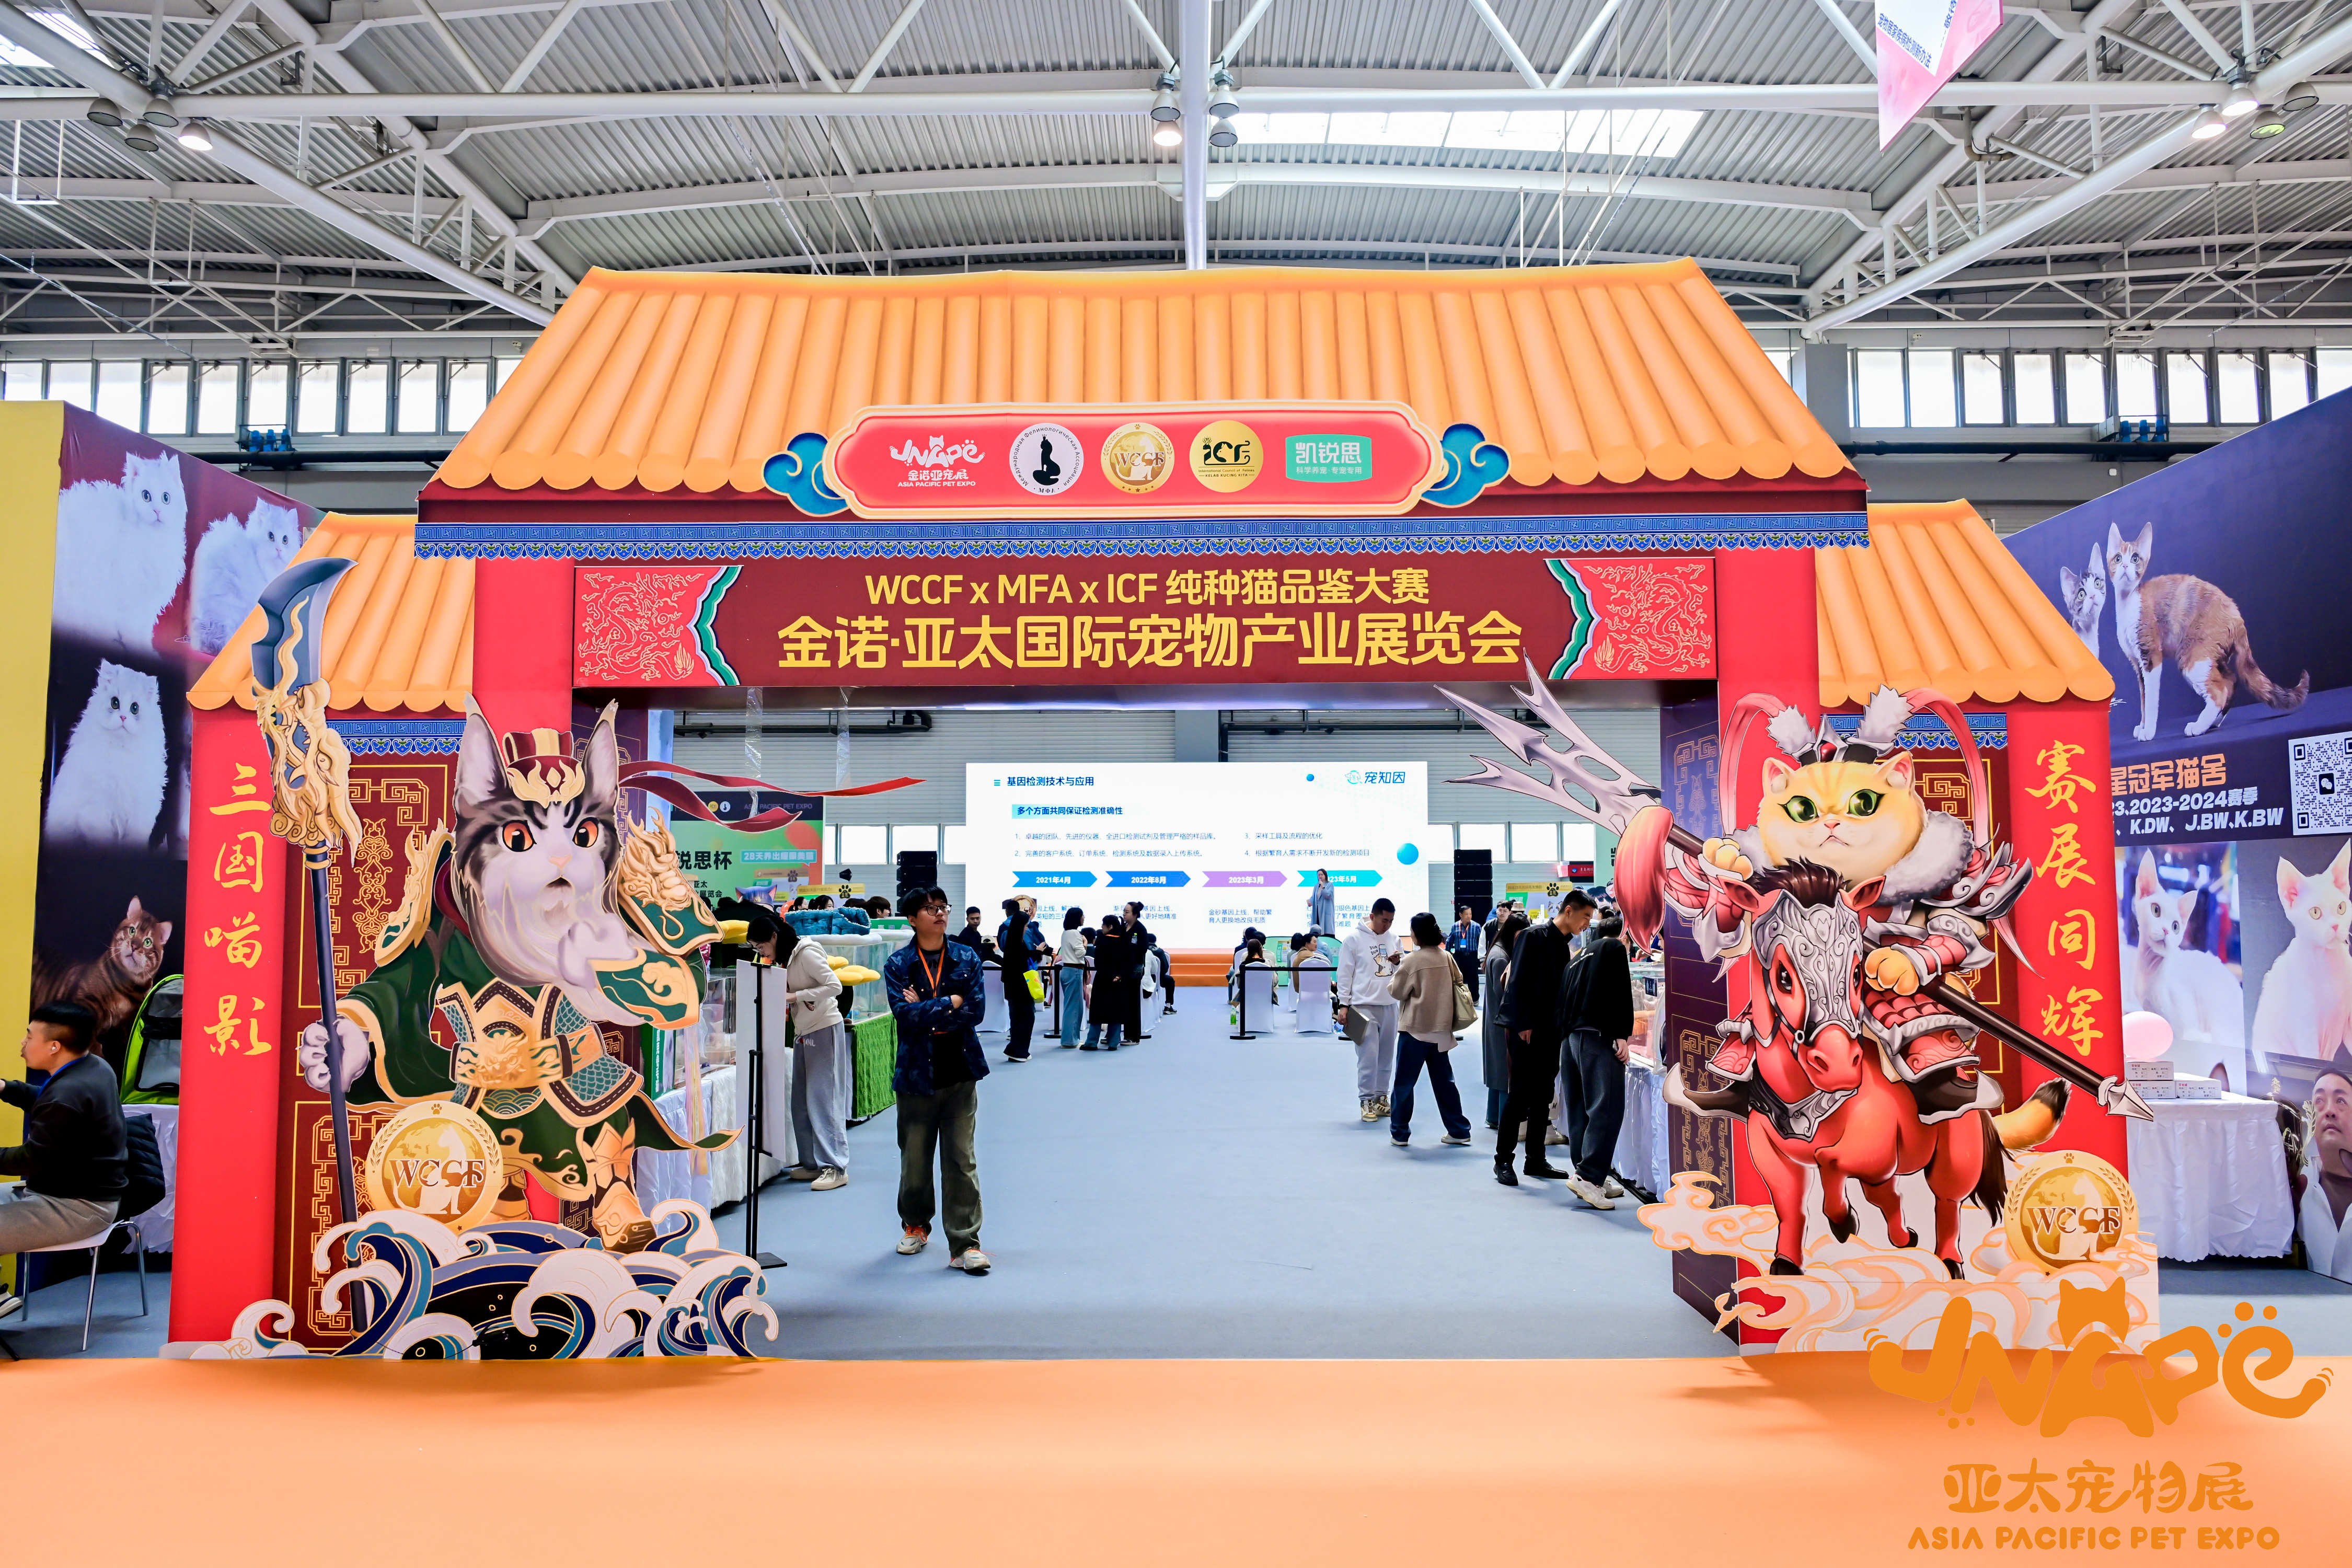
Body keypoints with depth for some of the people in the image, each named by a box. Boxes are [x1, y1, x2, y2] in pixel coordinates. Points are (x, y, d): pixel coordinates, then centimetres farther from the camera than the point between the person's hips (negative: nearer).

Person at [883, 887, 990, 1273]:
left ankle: (965, 1244, 3)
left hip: (960, 1073, 0)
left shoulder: (967, 958, 4)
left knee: (962, 1160, -2)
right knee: (914, 1159, 10)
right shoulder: (897, 964, -1)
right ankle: (915, 1226, 34)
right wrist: (950, 1003, -10)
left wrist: (926, 1011, -10)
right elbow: (904, 1012, -14)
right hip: (917, 1073, 0)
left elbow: (976, 1010, -7)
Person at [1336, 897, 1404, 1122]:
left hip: (1390, 1005, 5)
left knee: (1387, 1055, 10)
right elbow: (1345, 973, -5)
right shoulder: (1354, 938, -7)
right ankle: (1366, 1101, 2)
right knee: (1368, 1056, -6)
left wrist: (1399, 962, -6)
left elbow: (1402, 972, 18)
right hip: (1364, 1005, -5)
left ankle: (1381, 1098, 20)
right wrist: (1344, 1005, -8)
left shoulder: (1393, 939, 9)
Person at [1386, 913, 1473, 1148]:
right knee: (1444, 1081, 14)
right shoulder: (1446, 957, 0)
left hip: (1415, 1028, -5)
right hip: (1441, 1029, 5)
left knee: (1404, 1083, 6)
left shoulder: (1412, 960, -15)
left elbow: (1397, 991, -8)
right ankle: (1459, 1131, 16)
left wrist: (1394, 977, 11)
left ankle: (1400, 1133, 10)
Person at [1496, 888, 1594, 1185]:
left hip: (1552, 1032, 8)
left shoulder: (1565, 944, 14)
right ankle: (1503, 1160, 3)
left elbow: (1563, 990, 17)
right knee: (1520, 1096, -4)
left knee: (1543, 1098, 10)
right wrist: (1524, 1024, -17)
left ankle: (1536, 1160, 16)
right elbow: (1519, 982, -14)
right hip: (1529, 1031, -7)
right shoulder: (1535, 936, -9)